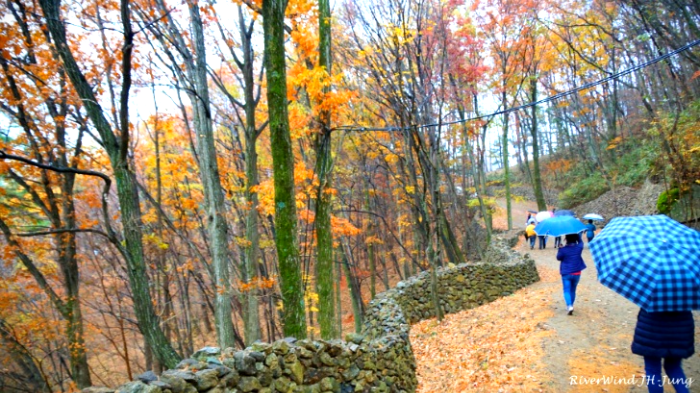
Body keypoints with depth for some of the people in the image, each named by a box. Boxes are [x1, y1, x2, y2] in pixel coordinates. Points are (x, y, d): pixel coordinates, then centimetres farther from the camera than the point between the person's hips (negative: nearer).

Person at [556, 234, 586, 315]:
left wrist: (560, 249, 10)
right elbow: (580, 242, 17)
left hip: (566, 274, -3)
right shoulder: (579, 247, -7)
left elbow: (558, 258, 0)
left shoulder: (563, 249, -16)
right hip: (576, 273, 3)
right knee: (573, 290, 18)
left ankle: (569, 306, -19)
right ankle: (571, 306, 28)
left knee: (567, 291, 1)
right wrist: (577, 234, 18)